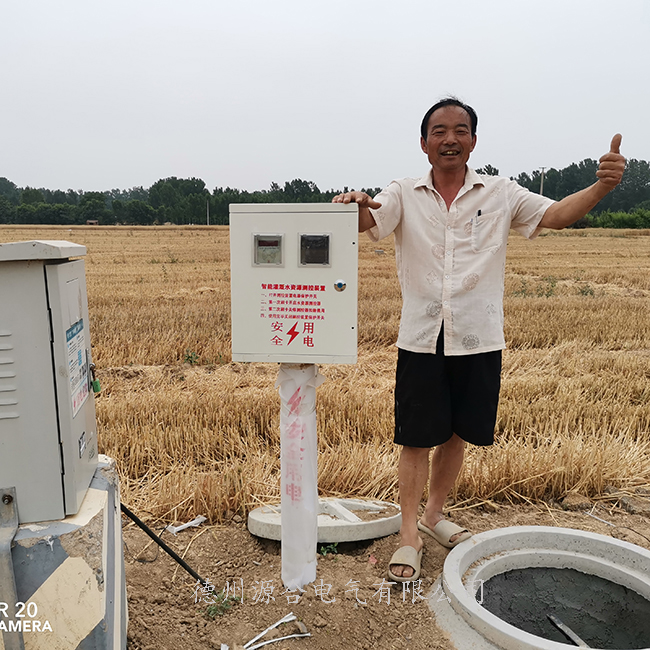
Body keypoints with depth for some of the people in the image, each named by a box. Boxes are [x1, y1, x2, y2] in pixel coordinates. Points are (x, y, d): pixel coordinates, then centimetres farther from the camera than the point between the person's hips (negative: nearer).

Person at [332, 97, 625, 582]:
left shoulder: (501, 194, 5)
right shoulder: (403, 195, 2)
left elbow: (558, 215, -2)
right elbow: (367, 220, -13)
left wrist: (603, 184, -20)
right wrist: (353, 206, -37)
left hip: (479, 341, 2)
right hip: (421, 340, -1)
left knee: (457, 435, 15)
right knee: (416, 439, 4)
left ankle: (435, 513, 38)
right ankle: (409, 536, 20)